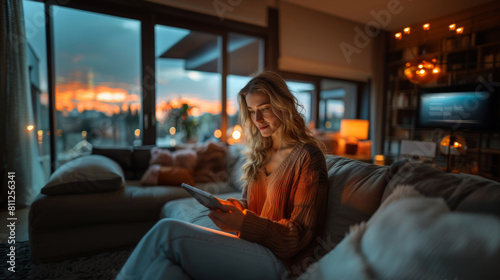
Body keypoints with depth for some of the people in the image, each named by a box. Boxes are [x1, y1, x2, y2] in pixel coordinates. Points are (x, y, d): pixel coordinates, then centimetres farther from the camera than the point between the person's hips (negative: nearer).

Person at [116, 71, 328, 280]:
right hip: (254, 244, 6)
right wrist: (231, 207, -6)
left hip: (282, 261, -6)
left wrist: (243, 223, -25)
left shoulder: (307, 156, -9)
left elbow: (299, 236, -11)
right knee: (163, 263, -23)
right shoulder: (259, 152, 13)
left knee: (168, 231, -21)